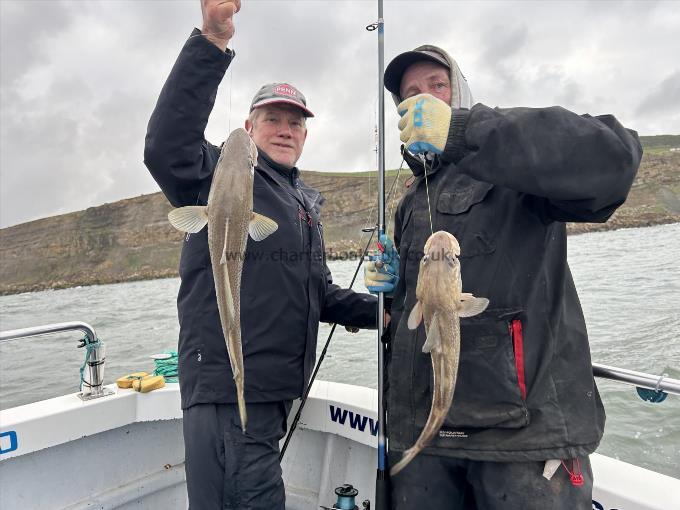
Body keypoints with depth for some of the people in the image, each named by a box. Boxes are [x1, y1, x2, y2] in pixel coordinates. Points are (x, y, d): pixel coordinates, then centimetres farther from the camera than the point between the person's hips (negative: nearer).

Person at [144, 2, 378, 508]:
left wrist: (380, 310, 9)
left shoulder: (306, 202, 19)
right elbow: (166, 147, -26)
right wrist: (211, 43, -32)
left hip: (273, 390, 8)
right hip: (226, 389, -7)